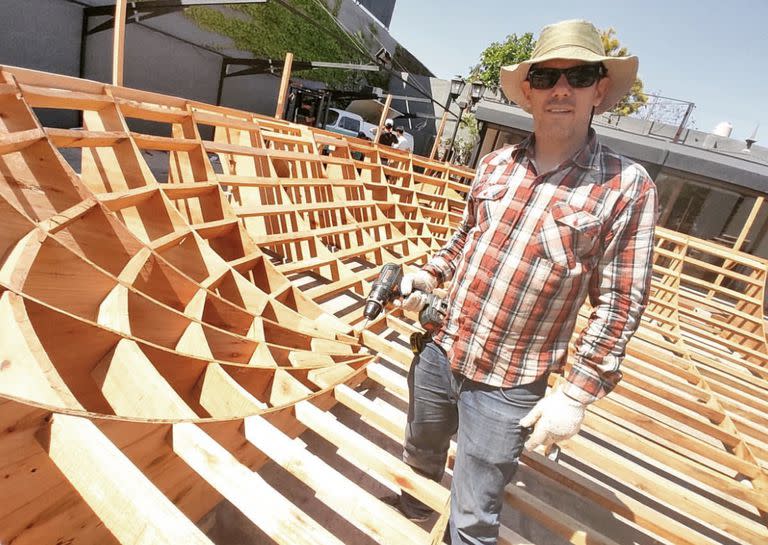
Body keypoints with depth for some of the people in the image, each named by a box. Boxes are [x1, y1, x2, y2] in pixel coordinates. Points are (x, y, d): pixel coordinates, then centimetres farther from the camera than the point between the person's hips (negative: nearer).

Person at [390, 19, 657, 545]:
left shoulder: (626, 186, -12)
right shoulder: (495, 164, 1)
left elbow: (619, 305, -11)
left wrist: (576, 396, -12)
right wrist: (428, 275, 0)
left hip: (508, 387, -4)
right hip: (440, 349, 5)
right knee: (419, 456, 30)